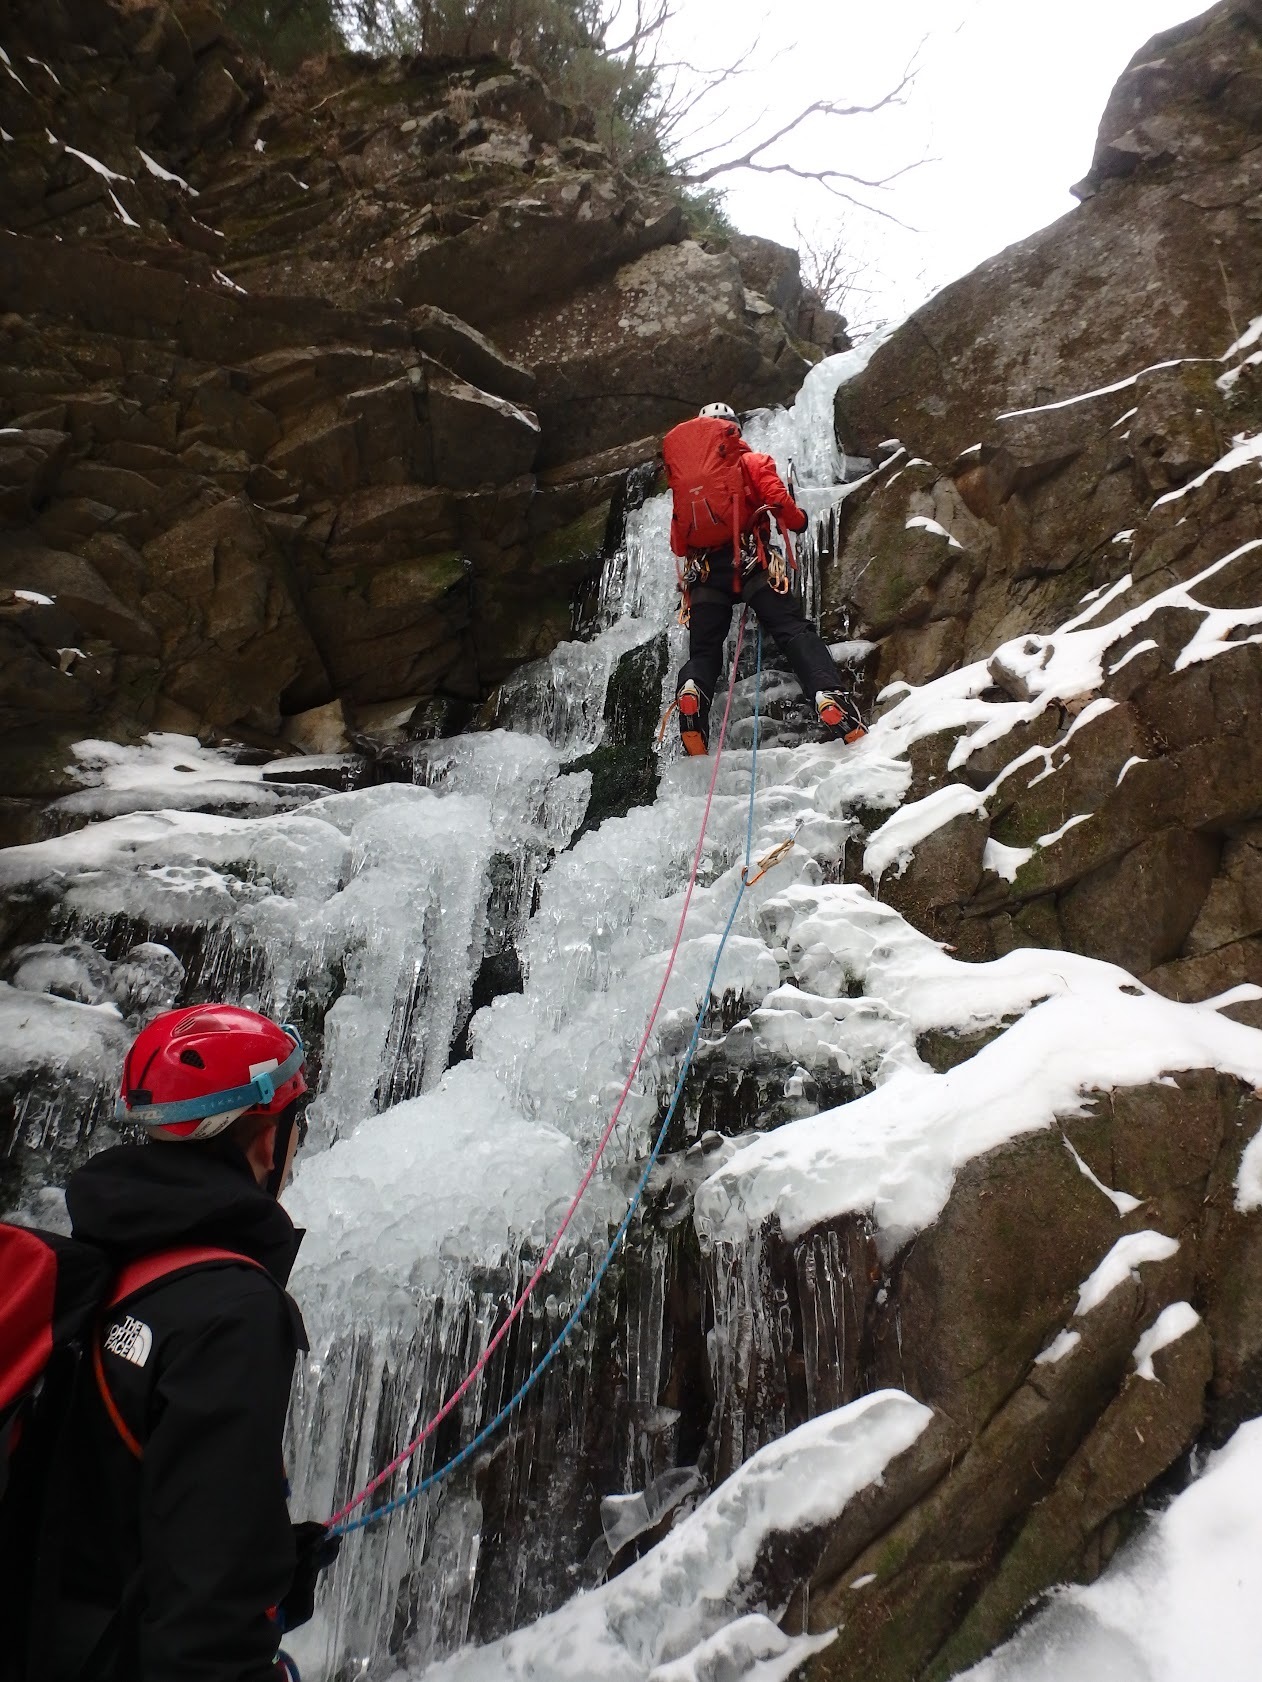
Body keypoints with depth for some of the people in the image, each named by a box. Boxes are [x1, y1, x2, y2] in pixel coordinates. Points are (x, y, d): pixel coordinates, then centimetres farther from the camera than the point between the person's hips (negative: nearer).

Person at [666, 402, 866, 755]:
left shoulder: (684, 475, 26)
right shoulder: (753, 462, 16)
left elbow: (678, 542, 22)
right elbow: (781, 505, 2)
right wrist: (798, 520, 24)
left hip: (703, 569, 3)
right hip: (750, 560, -3)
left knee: (703, 649, 3)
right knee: (793, 630, -11)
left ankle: (691, 692, -32)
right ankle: (830, 697, -34)